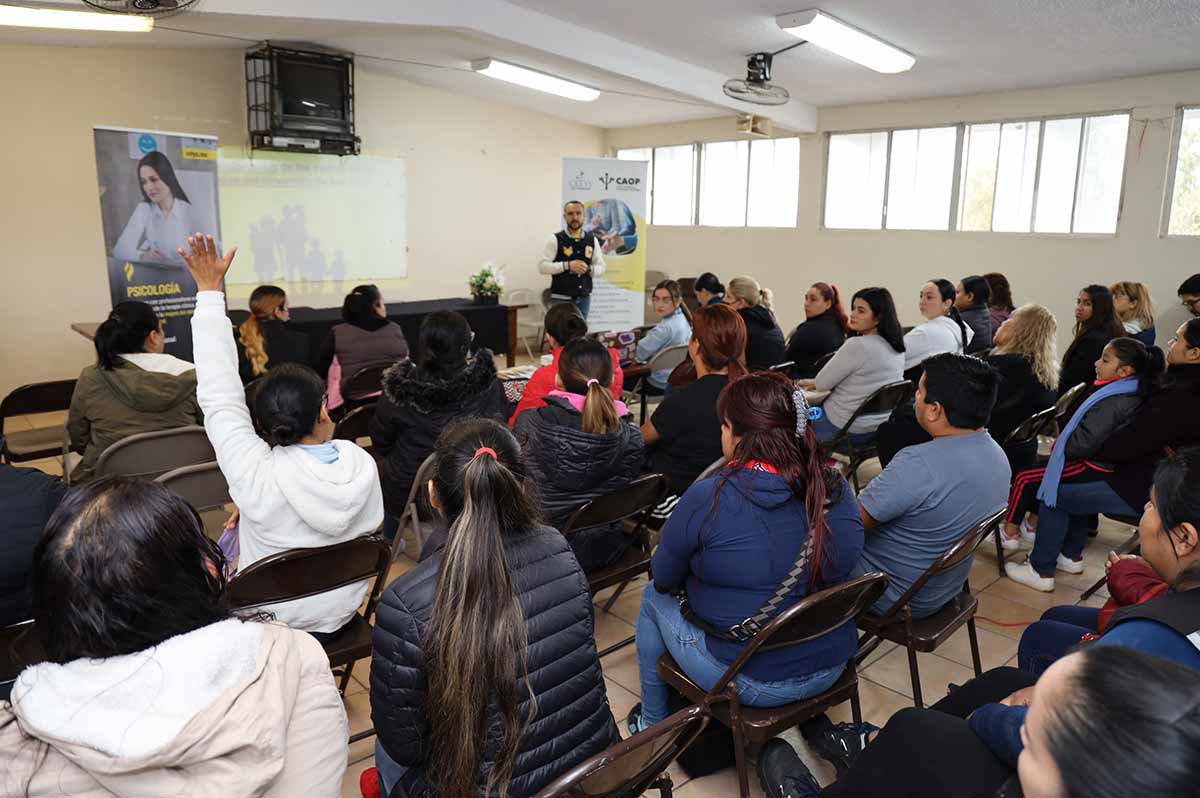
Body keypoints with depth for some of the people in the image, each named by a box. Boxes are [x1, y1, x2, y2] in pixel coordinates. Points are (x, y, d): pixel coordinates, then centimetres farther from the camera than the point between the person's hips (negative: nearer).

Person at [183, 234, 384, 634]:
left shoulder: (256, 474, -31)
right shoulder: (363, 465, -21)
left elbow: (220, 397, -22)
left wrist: (210, 292, -17)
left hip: (269, 626, -3)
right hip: (342, 617, 4)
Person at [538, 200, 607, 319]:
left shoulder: (592, 240, 8)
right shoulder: (555, 239, -4)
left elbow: (601, 268, 11)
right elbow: (542, 266, -9)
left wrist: (588, 269, -11)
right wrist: (568, 265, -19)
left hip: (584, 298, 4)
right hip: (561, 298, -4)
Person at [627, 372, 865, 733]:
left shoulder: (707, 498, -23)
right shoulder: (839, 490, -7)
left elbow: (664, 579, -8)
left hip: (749, 682, -5)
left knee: (653, 598, 19)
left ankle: (652, 722, 36)